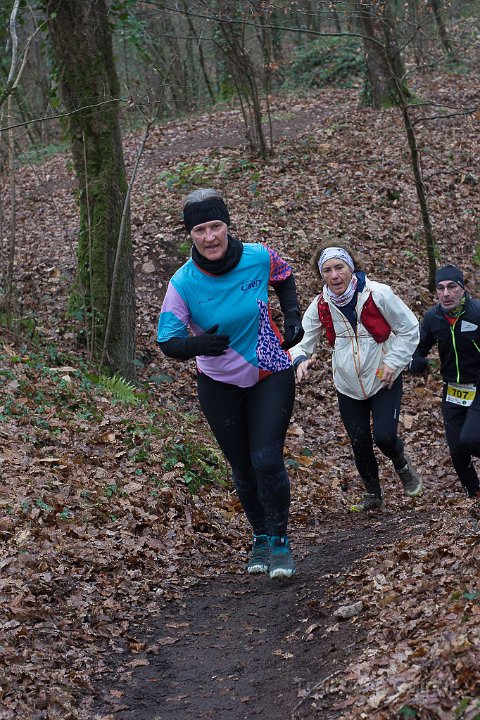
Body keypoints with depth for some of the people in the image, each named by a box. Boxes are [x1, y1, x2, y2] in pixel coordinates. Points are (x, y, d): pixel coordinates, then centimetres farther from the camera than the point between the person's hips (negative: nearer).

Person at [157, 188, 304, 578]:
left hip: (271, 376, -1)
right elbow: (168, 341, -17)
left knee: (267, 460, -13)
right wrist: (198, 345, -37)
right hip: (220, 385, 1)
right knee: (243, 468, 12)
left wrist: (292, 314, -5)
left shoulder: (259, 257, -16)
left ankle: (279, 539, 7)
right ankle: (260, 537, 35)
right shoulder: (183, 282, -19)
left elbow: (284, 276, 9)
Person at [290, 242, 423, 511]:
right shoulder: (320, 306, -10)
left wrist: (393, 362, -15)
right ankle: (373, 494, 33)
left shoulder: (378, 294, -19)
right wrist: (301, 360, -28)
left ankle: (403, 466, 19)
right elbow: (303, 340, -5)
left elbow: (409, 329, -8)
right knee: (360, 444, 8)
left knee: (384, 436, -17)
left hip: (384, 379, -3)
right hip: (348, 386, 3)